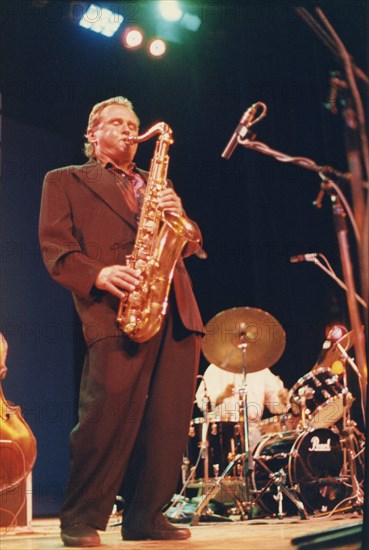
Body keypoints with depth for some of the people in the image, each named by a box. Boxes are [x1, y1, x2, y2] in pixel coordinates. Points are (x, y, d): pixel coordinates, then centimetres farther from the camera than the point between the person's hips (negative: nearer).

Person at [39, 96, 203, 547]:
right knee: (109, 414, -15)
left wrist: (177, 216, 0)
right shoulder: (65, 181, 16)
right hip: (117, 311, -5)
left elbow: (190, 244, 23)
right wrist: (98, 275, -16)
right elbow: (54, 246, 2)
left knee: (169, 418, -1)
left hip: (176, 310, 5)